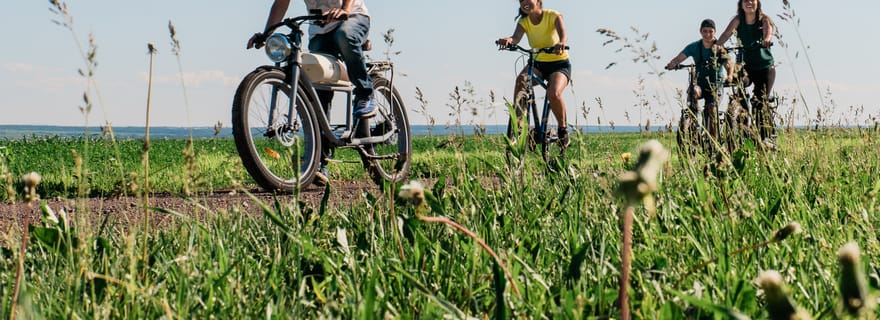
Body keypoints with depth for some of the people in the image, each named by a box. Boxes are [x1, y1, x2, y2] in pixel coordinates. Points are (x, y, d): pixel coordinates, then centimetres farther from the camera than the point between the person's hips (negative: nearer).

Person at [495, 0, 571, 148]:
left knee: (553, 93, -30)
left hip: (559, 63, -3)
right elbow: (516, 37, -25)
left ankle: (563, 129, -5)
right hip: (538, 63, 3)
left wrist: (561, 43, -58)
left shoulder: (553, 16, -14)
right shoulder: (523, 22, -5)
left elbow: (562, 33, -33)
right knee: (521, 79, -31)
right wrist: (508, 40, -51)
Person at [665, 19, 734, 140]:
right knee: (694, 91, -35)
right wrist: (671, 65, -35)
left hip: (715, 85, -1)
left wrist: (730, 75, -38)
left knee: (712, 110, -17)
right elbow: (679, 58, -12)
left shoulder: (719, 48, -6)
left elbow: (728, 64, -16)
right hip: (700, 82, 1)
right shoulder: (694, 47, -1)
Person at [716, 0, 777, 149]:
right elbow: (727, 33, -17)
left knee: (761, 101, -11)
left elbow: (768, 31, -29)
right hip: (747, 67, 2)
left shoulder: (764, 20, -7)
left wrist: (767, 39, -52)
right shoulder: (738, 20, -2)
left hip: (765, 67, -2)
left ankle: (769, 138, -2)